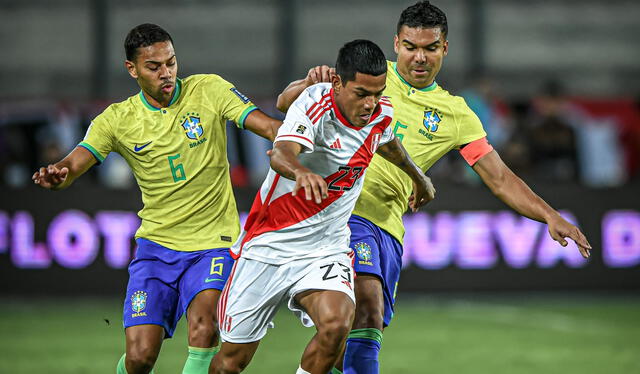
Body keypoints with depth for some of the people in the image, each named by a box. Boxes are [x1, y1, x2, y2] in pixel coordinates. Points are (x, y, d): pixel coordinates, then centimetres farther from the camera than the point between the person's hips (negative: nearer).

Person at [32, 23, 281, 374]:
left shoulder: (209, 90, -3)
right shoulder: (117, 119, -2)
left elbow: (270, 127, -7)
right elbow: (72, 166, -10)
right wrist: (56, 176, -34)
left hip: (213, 243, -1)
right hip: (156, 245, 1)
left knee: (204, 328, -28)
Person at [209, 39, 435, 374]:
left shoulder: (380, 114, -3)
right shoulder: (314, 105, -22)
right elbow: (280, 154, -41)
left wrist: (419, 178, 41)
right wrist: (301, 172, -64)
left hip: (326, 249, 4)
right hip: (268, 245, -4)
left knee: (336, 324, -28)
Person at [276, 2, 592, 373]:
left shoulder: (455, 113, 13)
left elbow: (500, 179, 11)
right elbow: (286, 103, 7)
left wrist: (551, 217, -2)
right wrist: (310, 84, -16)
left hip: (387, 225, 4)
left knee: (370, 329, 2)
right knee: (367, 308, -24)